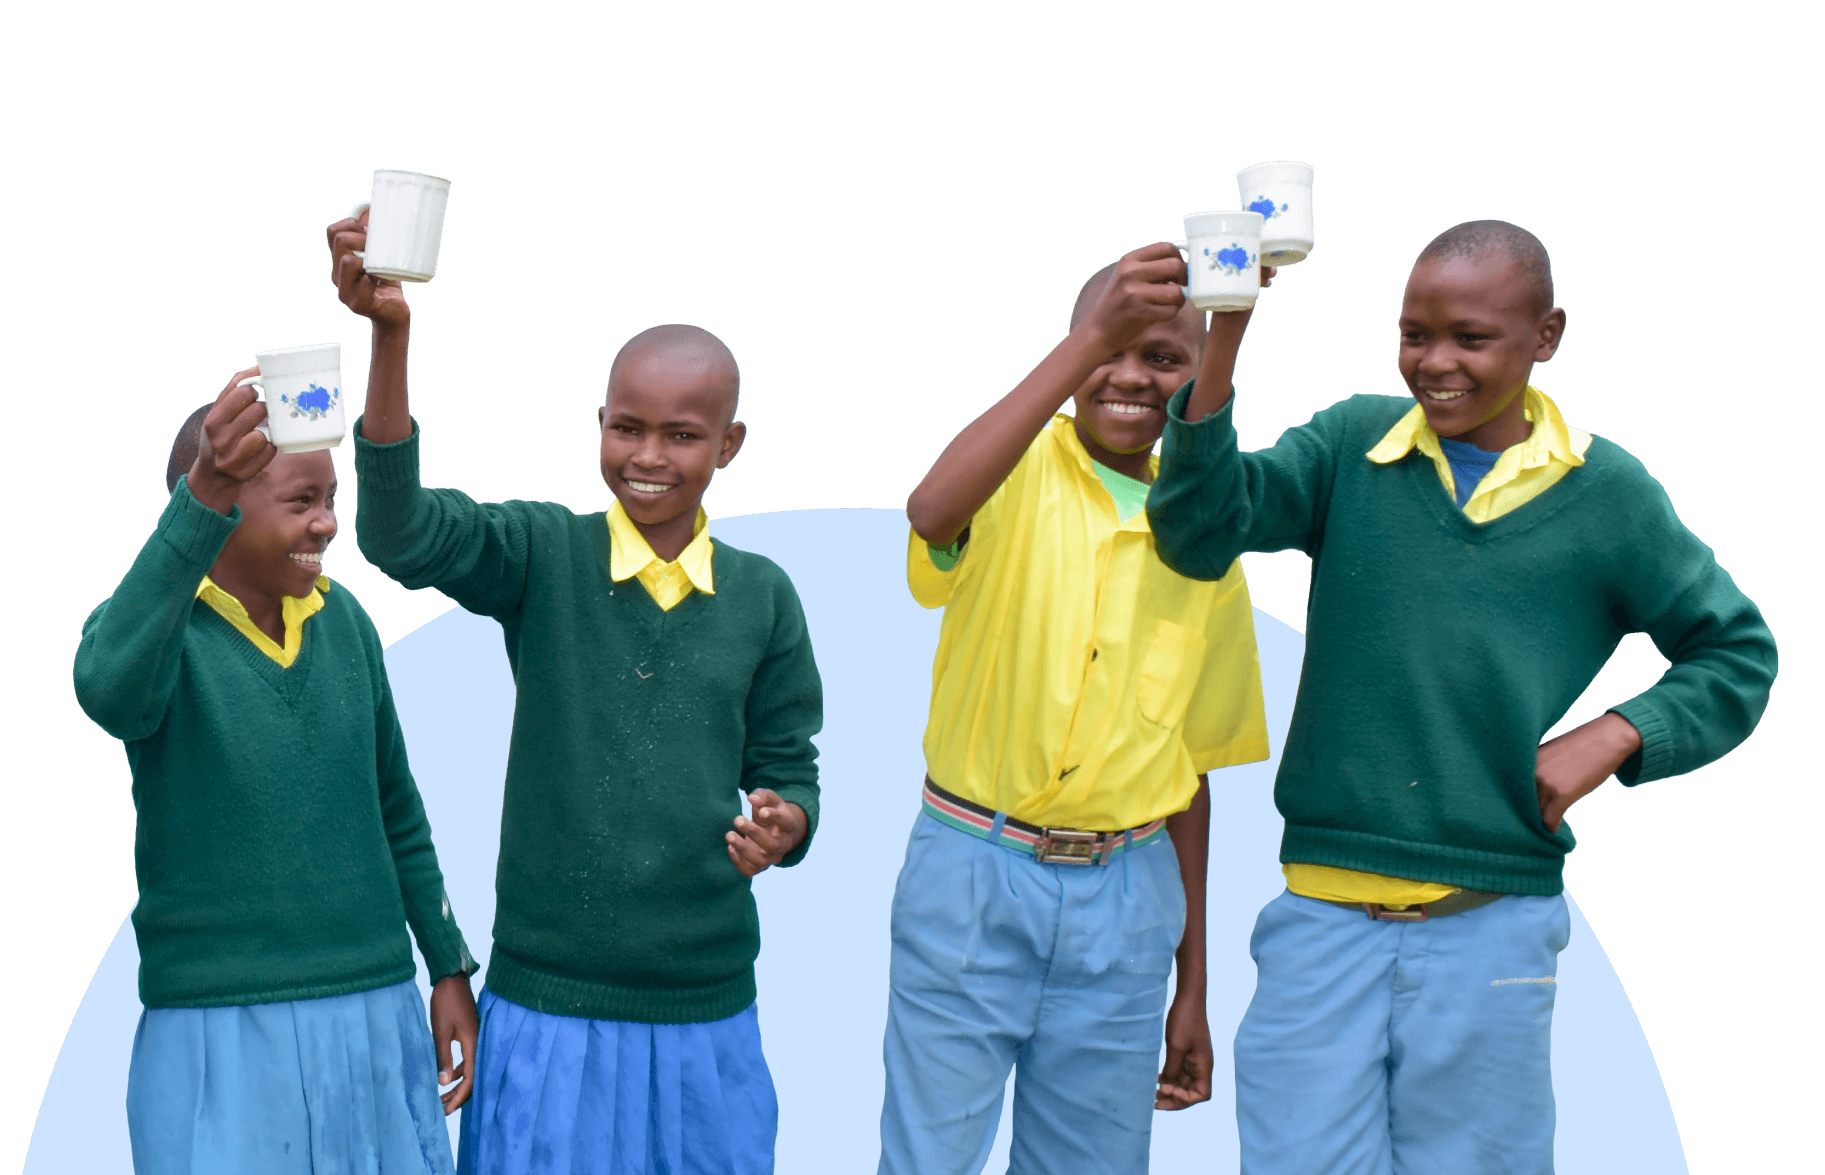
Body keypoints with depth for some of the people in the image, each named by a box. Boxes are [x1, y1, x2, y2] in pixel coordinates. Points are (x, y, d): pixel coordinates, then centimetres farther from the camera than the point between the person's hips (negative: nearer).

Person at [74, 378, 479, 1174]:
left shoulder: (342, 619, 6)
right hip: (219, 1040, -5)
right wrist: (204, 497, -47)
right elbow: (110, 687, -36)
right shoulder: (144, 622, -10)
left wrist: (449, 969, 16)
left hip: (377, 1021, 5)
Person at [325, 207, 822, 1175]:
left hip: (707, 1020, 2)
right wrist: (389, 334, -34)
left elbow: (787, 770, 10)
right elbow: (401, 533, -21)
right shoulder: (542, 554, -4)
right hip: (545, 1011, -2)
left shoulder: (763, 597, 3)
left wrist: (781, 825, -15)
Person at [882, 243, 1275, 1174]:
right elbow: (932, 511, -32)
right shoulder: (1017, 474, -5)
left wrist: (1193, 990, 14)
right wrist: (1090, 342, -40)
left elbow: (1191, 770, 13)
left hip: (1125, 896, 4)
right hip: (973, 881, -4)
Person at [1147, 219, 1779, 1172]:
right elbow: (1202, 529, -14)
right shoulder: (1354, 444, 1)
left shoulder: (1605, 493, 1)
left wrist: (1615, 736, -6)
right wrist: (1224, 341, -24)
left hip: (1493, 926, 0)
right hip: (1325, 914, 0)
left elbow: (1738, 654, 10)